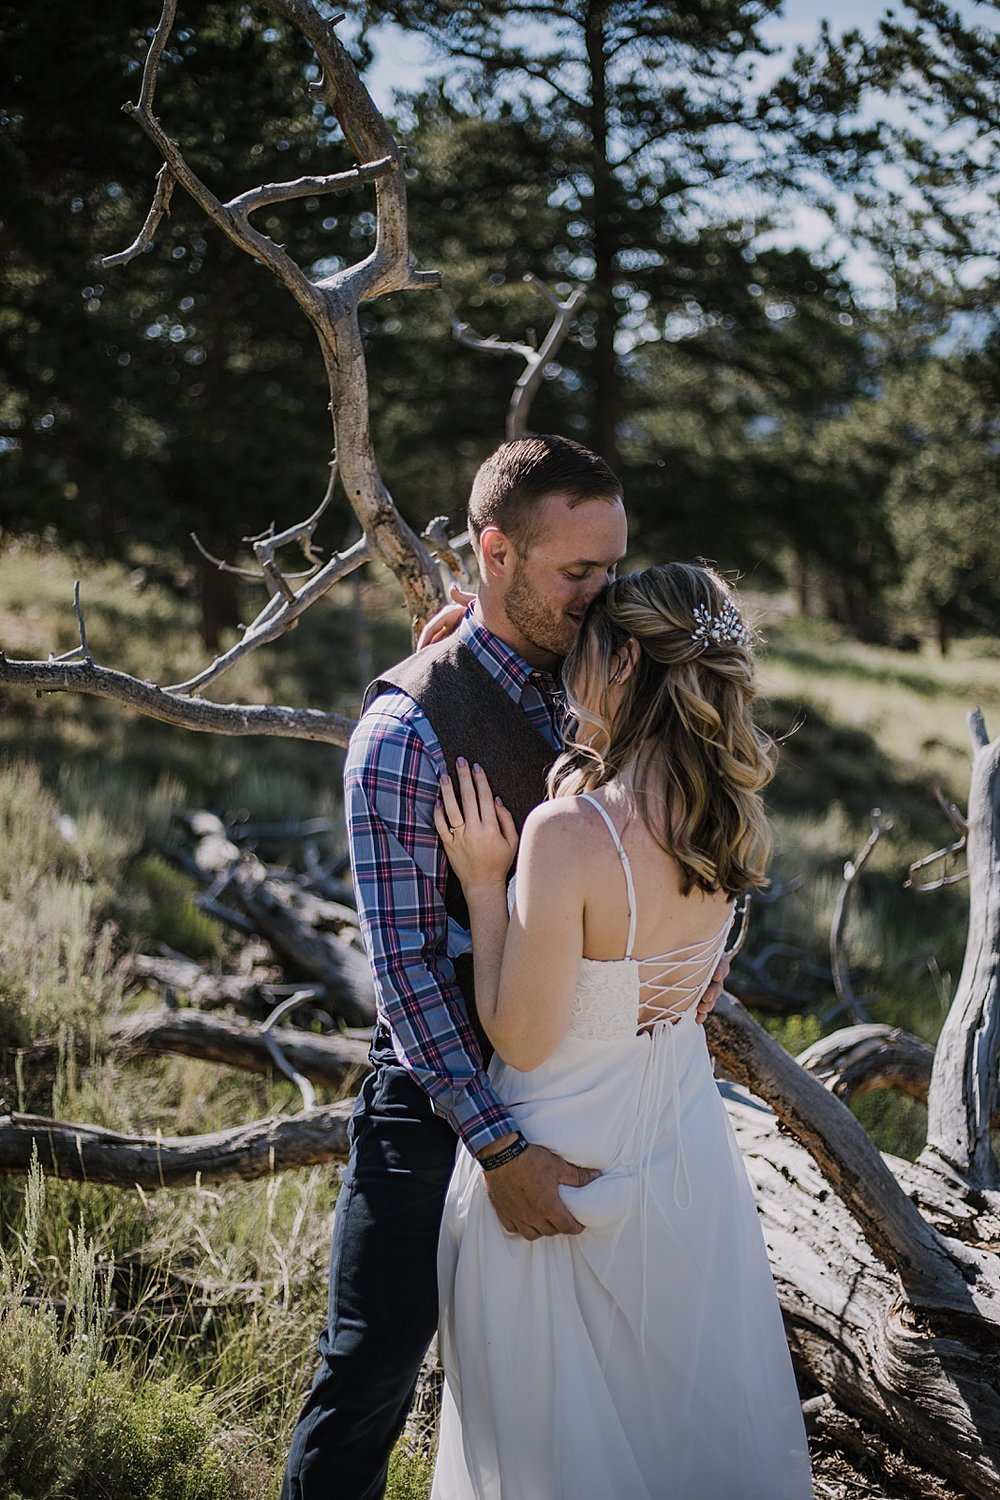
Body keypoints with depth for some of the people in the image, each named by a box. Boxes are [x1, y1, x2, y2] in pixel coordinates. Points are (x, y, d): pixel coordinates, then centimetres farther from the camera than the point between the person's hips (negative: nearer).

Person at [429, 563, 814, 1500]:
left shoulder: (568, 834, -30)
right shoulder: (728, 816, -8)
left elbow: (521, 1040, -22)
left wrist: (483, 883, -16)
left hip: (566, 1167, -6)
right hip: (687, 1149, 6)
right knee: (688, 1400, 25)